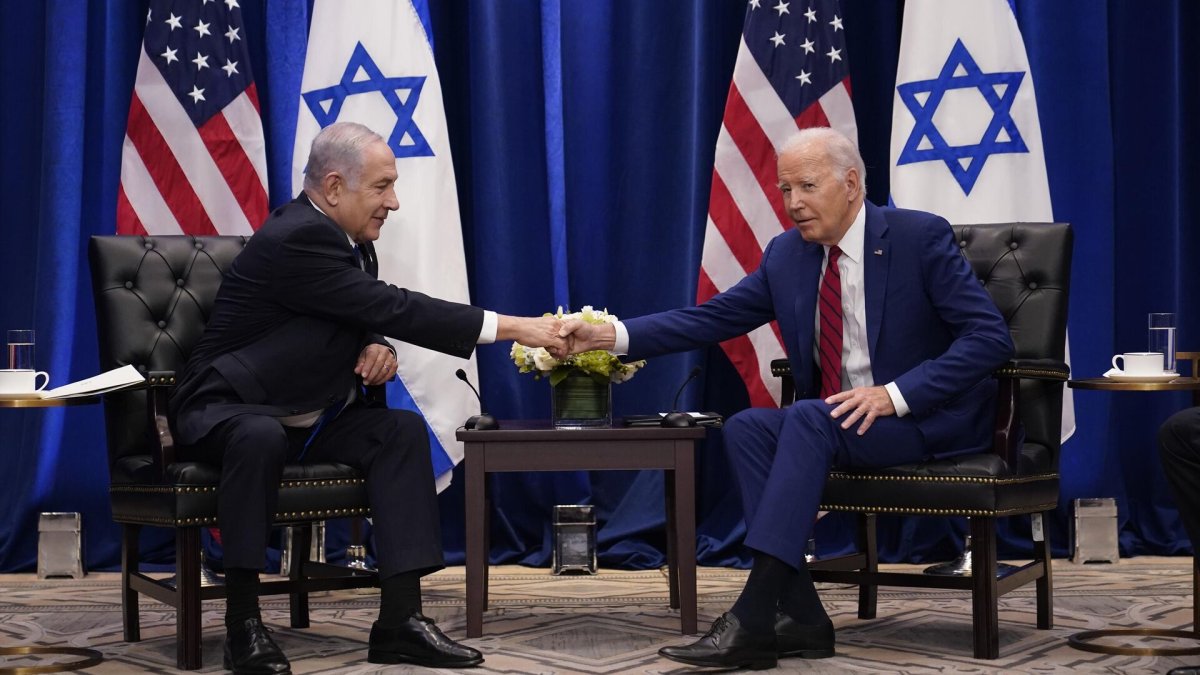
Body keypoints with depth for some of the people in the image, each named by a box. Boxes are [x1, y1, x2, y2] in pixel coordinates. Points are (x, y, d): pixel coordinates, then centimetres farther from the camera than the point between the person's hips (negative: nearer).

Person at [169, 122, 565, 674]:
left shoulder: (341, 236, 5)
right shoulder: (298, 237, -24)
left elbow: (372, 317, 16)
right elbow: (394, 308, -28)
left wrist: (376, 347, -11)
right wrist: (510, 327, -27)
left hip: (302, 416, 9)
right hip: (225, 411, -8)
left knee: (403, 430, -14)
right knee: (262, 437, -41)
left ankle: (400, 619, -19)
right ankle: (242, 621, -28)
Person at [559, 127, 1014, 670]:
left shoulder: (920, 237, -11)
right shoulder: (787, 254, 5)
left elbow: (991, 337, -17)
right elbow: (710, 318, 0)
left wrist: (895, 394, -26)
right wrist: (610, 335, -14)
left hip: (929, 416, -6)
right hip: (838, 420, 6)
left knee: (809, 419, -31)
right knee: (747, 427, -20)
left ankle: (752, 619, -34)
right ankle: (799, 616, -21)